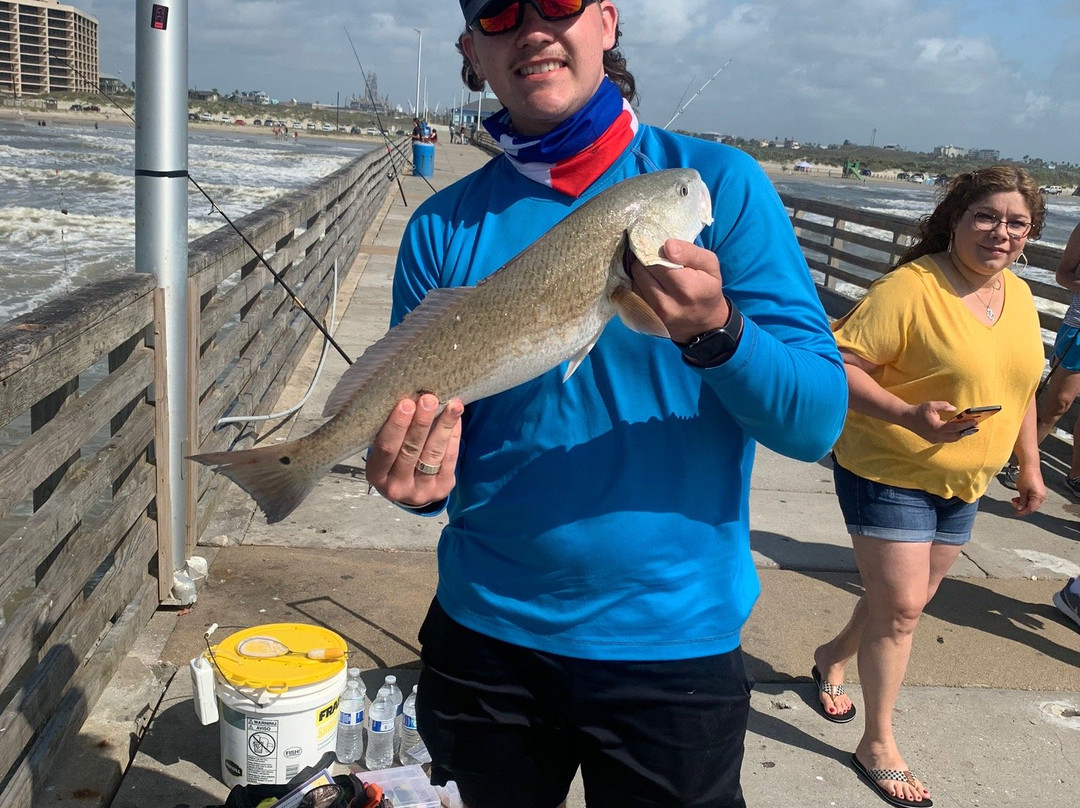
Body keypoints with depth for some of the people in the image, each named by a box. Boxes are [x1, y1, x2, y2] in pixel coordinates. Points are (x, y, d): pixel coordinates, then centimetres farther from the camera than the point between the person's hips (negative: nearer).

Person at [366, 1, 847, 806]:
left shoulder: (718, 183, -9)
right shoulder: (444, 226, -2)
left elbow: (816, 422, -12)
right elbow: (420, 431, 1)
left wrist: (715, 331, -30)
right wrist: (418, 476, -21)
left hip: (671, 639, -2)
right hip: (487, 629, 3)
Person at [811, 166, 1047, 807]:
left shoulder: (1020, 296, 4)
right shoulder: (910, 286, -20)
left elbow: (1020, 385, 16)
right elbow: (842, 365, -22)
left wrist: (1030, 465, 16)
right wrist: (909, 415, -34)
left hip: (963, 484, 7)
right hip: (889, 472, -7)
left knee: (913, 596, 17)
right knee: (900, 604, -4)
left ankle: (834, 656, 45)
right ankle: (878, 744, 14)